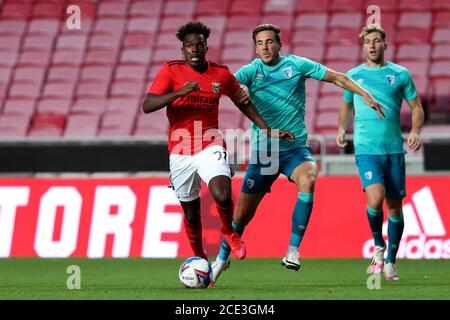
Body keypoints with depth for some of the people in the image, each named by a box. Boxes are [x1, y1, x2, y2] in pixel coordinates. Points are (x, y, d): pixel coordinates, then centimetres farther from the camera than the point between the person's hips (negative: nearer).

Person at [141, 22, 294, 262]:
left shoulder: (221, 74, 2)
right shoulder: (171, 71, -5)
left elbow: (243, 102, 18)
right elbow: (147, 106, -15)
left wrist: (268, 130, 15)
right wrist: (179, 92, -28)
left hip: (210, 147, 0)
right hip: (180, 152, 0)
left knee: (223, 196, -26)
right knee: (191, 213, 9)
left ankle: (228, 231, 6)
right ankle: (199, 258, 34)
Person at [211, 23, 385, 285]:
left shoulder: (296, 65, -1)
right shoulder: (251, 71, -3)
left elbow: (336, 77, 5)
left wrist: (365, 95, -4)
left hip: (295, 147, 0)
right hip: (263, 150, 1)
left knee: (308, 180, -33)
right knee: (243, 213, 2)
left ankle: (293, 250, -25)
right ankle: (222, 258, 29)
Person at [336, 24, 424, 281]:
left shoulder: (400, 74, 5)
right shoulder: (353, 75, 8)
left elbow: (417, 108, 9)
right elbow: (347, 107, 24)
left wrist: (415, 131, -9)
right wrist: (342, 130, 8)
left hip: (394, 149, 1)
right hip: (366, 150, -1)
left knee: (395, 206, 6)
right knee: (375, 199, -22)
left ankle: (390, 261, 21)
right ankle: (378, 245, 4)